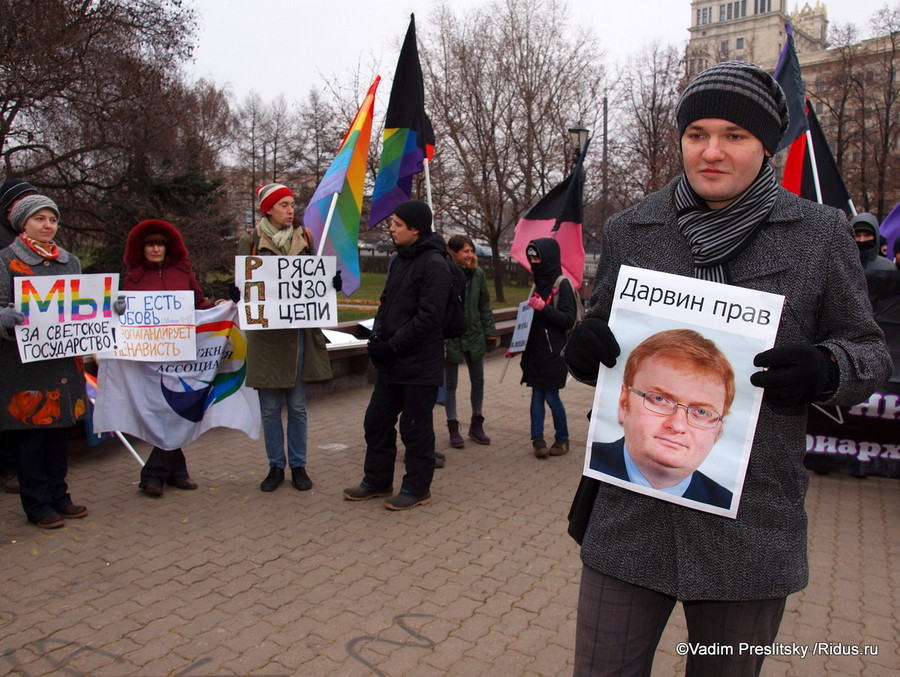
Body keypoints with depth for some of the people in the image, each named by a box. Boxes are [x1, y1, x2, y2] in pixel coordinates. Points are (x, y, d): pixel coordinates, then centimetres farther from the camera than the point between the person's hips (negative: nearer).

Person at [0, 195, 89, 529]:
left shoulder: (71, 261, 15)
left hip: (65, 360, 5)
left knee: (60, 429, 10)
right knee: (28, 433, 1)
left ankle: (58, 497, 22)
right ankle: (37, 505, 12)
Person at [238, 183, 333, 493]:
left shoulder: (303, 239, 8)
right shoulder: (251, 242, 2)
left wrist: (330, 281, -10)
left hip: (298, 333, 2)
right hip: (264, 333, -1)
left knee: (297, 406, 7)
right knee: (270, 407, 6)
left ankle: (298, 466, 18)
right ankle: (276, 466, 19)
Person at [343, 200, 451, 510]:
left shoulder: (434, 264, -15)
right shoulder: (398, 259, 13)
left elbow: (429, 317, -21)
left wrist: (392, 345, -18)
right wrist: (376, 337, 2)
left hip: (419, 365, -9)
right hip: (389, 362, 9)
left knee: (415, 427, 4)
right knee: (376, 421, 15)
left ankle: (417, 488, 20)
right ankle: (377, 481, 31)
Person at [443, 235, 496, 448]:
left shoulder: (478, 274, 2)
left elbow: (485, 306, 9)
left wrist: (490, 332, 5)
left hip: (474, 335, 5)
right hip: (450, 337, -4)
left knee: (478, 381, 12)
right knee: (451, 384, 7)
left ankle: (476, 424, 28)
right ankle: (453, 428, 20)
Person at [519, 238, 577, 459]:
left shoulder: (562, 284, -8)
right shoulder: (538, 283, 12)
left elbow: (568, 319, -13)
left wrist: (544, 307, -21)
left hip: (553, 351, -6)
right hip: (535, 350, 6)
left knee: (552, 396, 0)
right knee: (537, 395, 7)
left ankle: (562, 438, 18)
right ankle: (537, 439, 14)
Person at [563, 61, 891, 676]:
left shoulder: (821, 234, 1)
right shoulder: (630, 231, 5)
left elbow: (869, 351, 7)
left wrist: (825, 369, -17)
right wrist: (583, 349, -11)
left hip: (752, 527, 0)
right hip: (634, 516, 1)